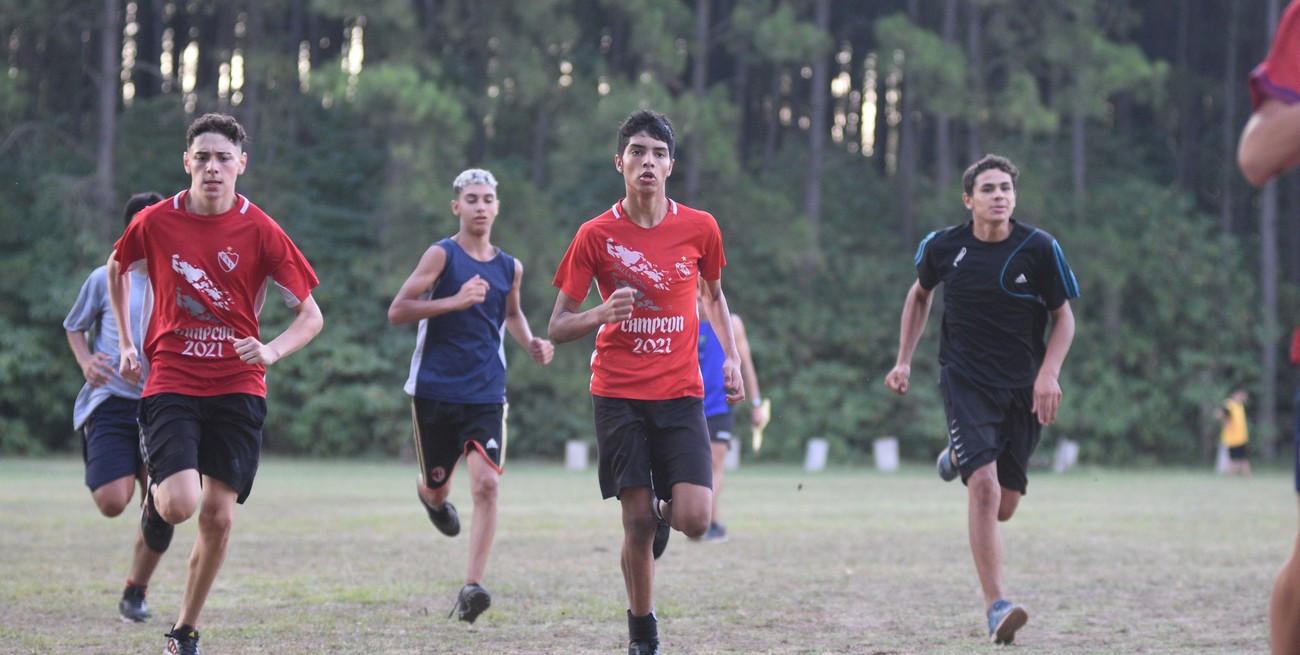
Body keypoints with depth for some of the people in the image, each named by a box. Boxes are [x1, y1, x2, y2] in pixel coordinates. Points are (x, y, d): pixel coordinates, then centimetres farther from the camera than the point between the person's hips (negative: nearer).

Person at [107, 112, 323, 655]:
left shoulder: (261, 232, -5)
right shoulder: (155, 223, -2)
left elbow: (311, 315, 0)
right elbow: (118, 269, 21)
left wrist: (272, 351, -19)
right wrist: (126, 343, 15)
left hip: (237, 387, 1)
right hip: (171, 382, -1)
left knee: (218, 516, -1)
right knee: (181, 504, -19)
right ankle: (155, 493, 20)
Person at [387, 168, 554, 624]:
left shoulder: (510, 268, 10)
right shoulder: (442, 255, -5)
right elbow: (396, 312, -12)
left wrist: (532, 344, 11)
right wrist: (455, 300, -22)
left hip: (486, 396, 2)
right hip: (434, 392, -2)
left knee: (486, 482, -17)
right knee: (436, 487, 10)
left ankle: (471, 588, -18)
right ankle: (432, 498, 50)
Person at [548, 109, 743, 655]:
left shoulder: (699, 228, 1)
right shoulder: (595, 235, -4)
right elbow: (557, 327, -1)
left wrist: (731, 358, 8)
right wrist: (602, 314, -21)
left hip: (680, 393, 1)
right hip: (618, 395, -1)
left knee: (694, 520, -12)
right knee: (637, 524, -5)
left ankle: (664, 508, 26)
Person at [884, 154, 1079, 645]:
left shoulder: (1039, 248, -8)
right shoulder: (943, 246, -4)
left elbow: (1064, 317, 1)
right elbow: (920, 295, 17)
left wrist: (1048, 374, -14)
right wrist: (904, 361, 13)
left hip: (1023, 387, 2)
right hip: (965, 379, -2)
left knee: (1003, 507, 8)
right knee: (984, 485, -22)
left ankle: (959, 457, 44)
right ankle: (996, 608, -21)